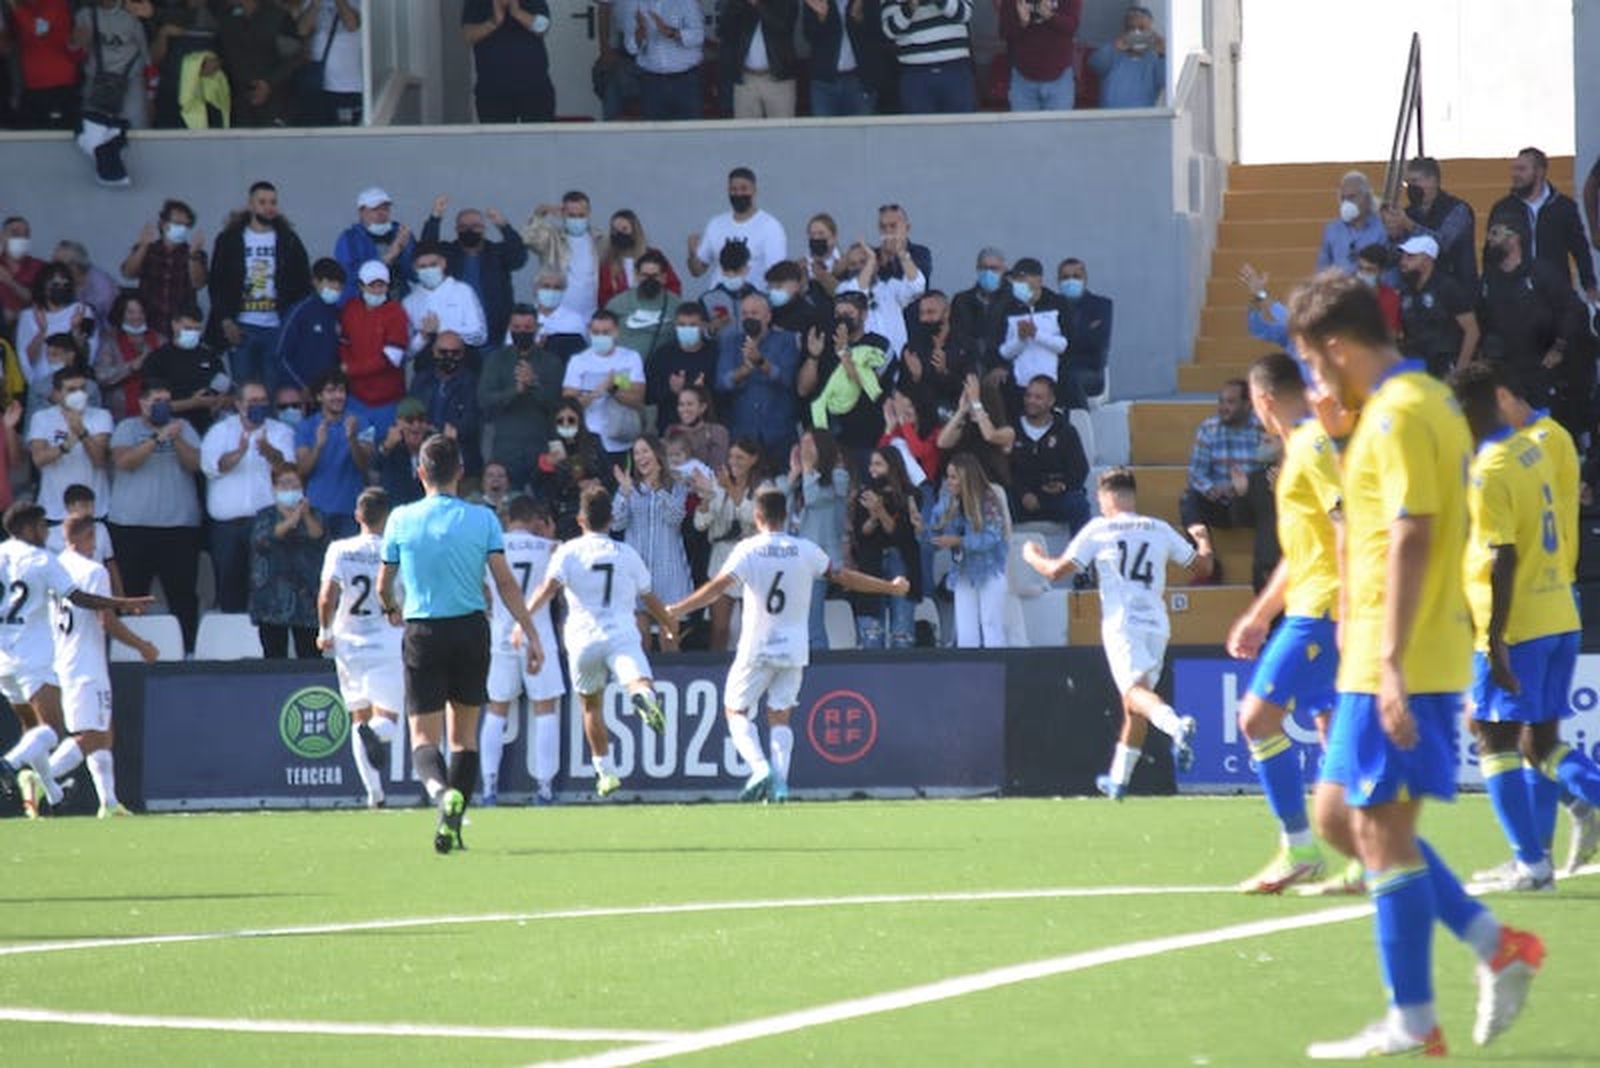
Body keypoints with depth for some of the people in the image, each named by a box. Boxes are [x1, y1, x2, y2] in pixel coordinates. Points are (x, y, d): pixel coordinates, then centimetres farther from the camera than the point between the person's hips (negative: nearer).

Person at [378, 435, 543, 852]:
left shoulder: (402, 519, -1)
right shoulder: (482, 519, -2)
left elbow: (383, 586, 10)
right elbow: (506, 583, -7)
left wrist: (391, 609, 32)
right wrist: (532, 635, -3)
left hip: (422, 633, -1)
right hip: (471, 630, 1)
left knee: (424, 737, -1)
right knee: (465, 734, 14)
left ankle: (442, 792, -32)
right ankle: (452, 827, 10)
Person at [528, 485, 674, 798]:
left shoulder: (569, 552, 6)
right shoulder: (627, 554, 14)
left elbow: (549, 587, -10)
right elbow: (650, 598, 24)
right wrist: (669, 626, 40)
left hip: (584, 638, 0)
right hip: (623, 635, 0)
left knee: (591, 706, 19)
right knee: (638, 680, -25)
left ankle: (605, 772, 24)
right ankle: (644, 697, -62)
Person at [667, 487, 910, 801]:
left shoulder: (748, 549, -7)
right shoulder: (805, 550, 1)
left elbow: (718, 587, -17)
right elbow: (844, 577, 7)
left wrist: (678, 610, -14)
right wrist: (891, 588, 19)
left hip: (757, 648, -3)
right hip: (794, 649, 3)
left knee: (735, 710, 9)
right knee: (780, 715, 11)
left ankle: (760, 768, -13)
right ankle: (779, 783, -3)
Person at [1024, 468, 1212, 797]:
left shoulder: (1098, 530, 5)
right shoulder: (1161, 530, 14)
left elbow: (1057, 571, 2)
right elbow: (1202, 566, 21)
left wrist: (1032, 556, 24)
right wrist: (1204, 541, 44)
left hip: (1121, 622, -5)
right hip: (1157, 625, 5)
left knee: (1136, 691, -22)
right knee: (1134, 707, 17)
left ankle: (1176, 725, -53)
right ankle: (1119, 778, 25)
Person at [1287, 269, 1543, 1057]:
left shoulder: (1397, 415, -14)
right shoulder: (1429, 402, 17)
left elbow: (1410, 538, -22)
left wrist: (1391, 663, -24)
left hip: (1399, 665, -10)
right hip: (1379, 664, 10)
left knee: (1381, 830, -5)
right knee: (1342, 817, 14)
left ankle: (1410, 1022, -2)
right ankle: (1495, 945, 11)